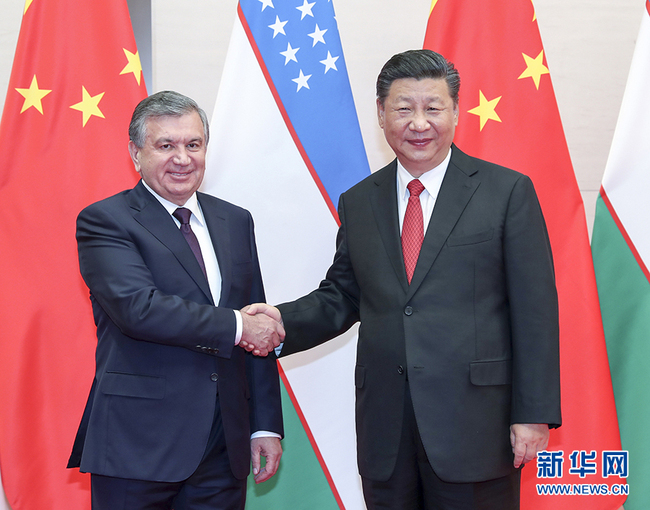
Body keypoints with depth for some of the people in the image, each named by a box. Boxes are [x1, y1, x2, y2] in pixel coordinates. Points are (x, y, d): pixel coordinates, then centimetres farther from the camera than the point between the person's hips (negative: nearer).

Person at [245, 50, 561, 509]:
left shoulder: (508, 192, -2)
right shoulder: (358, 203, 10)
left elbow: (535, 310, -5)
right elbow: (341, 296, 14)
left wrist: (534, 415, -9)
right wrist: (283, 322, -7)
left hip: (475, 423, -3)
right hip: (384, 430, 4)